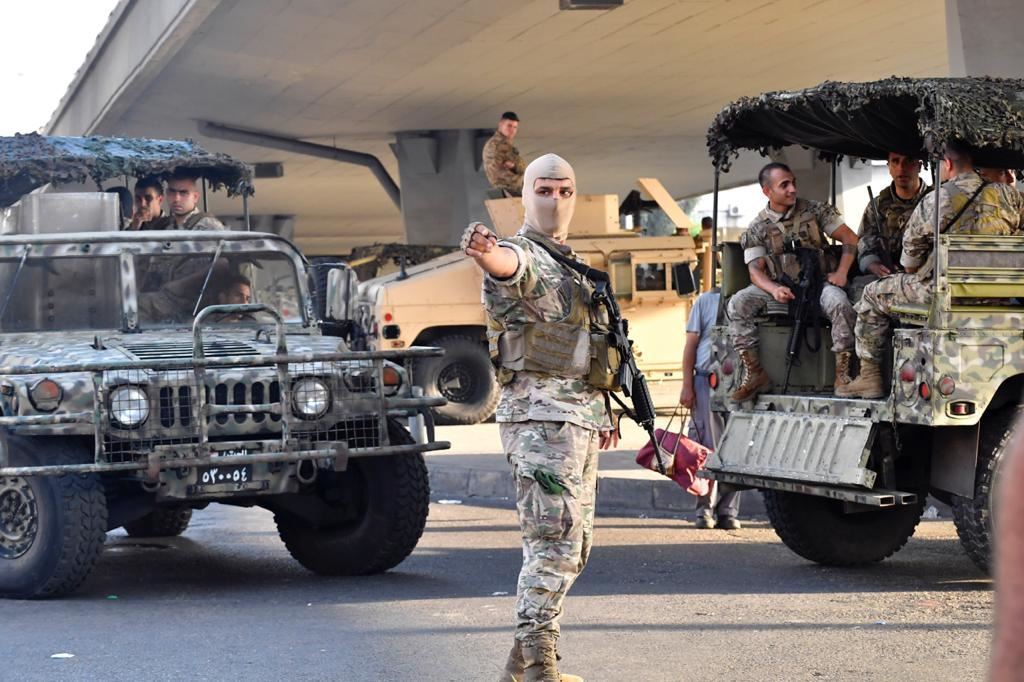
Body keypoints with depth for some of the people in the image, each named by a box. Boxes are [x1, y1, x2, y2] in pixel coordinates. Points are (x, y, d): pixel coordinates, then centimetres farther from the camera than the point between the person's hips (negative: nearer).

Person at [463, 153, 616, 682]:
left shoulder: (574, 266, 21)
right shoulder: (522, 256, -9)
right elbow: (504, 264, -35)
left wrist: (601, 412, 23)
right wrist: (482, 251, -59)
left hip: (581, 416, 10)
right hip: (539, 414, -10)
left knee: (572, 544, 12)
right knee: (554, 539, -14)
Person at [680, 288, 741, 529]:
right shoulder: (706, 301, 7)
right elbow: (691, 345, 6)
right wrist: (687, 386, -1)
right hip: (707, 380, -1)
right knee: (708, 448, -1)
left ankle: (729, 511, 9)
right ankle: (705, 509, 6)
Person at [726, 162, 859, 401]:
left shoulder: (816, 210, 4)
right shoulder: (756, 229, 4)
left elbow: (850, 238, 5)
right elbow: (755, 270, -3)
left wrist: (841, 272, -11)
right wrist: (774, 289, -25)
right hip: (777, 286, 1)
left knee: (839, 303, -35)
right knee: (738, 303, -25)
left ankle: (842, 374, -26)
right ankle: (755, 374, -21)